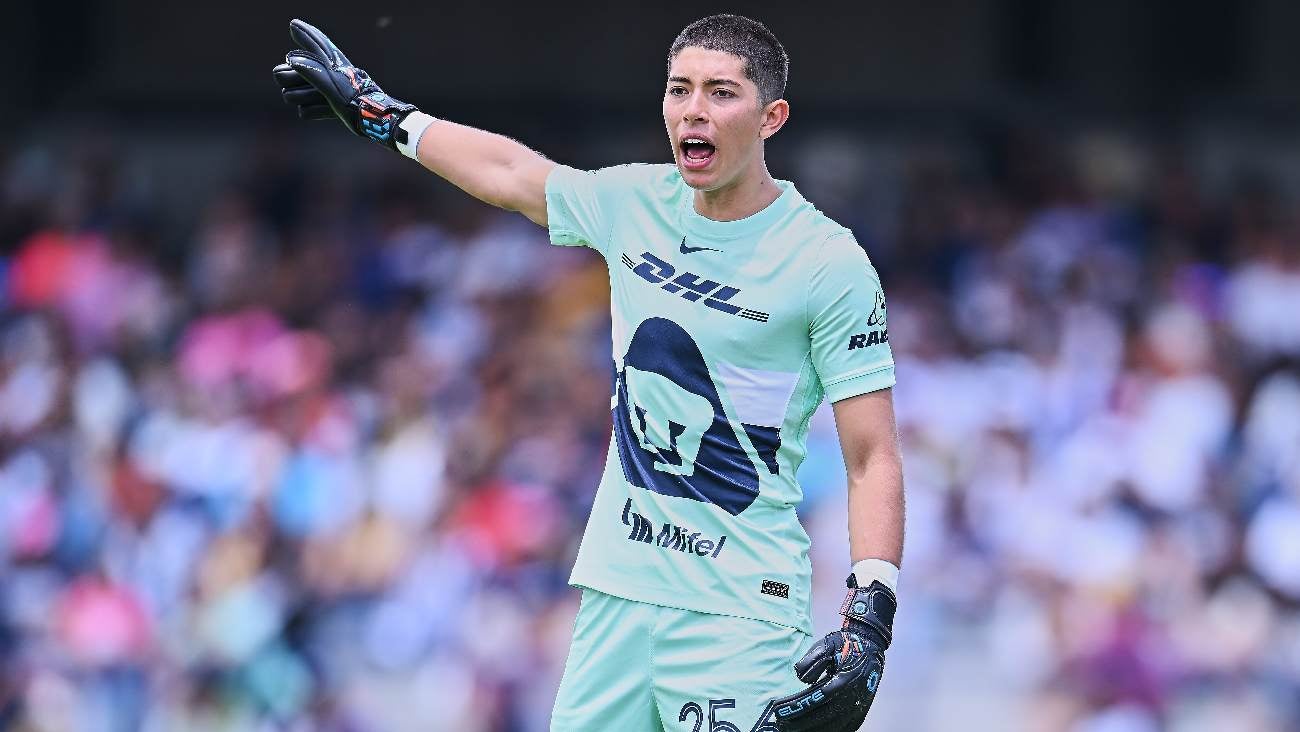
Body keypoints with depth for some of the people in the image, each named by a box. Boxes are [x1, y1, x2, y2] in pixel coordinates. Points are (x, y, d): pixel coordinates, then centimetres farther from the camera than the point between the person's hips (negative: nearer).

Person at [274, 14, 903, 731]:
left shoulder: (832, 263, -9)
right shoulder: (637, 203, 7)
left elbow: (873, 460, -11)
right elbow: (508, 171, 25)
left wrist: (869, 620, -22)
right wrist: (377, 110, 36)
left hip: (738, 613, -5)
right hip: (618, 587, 5)